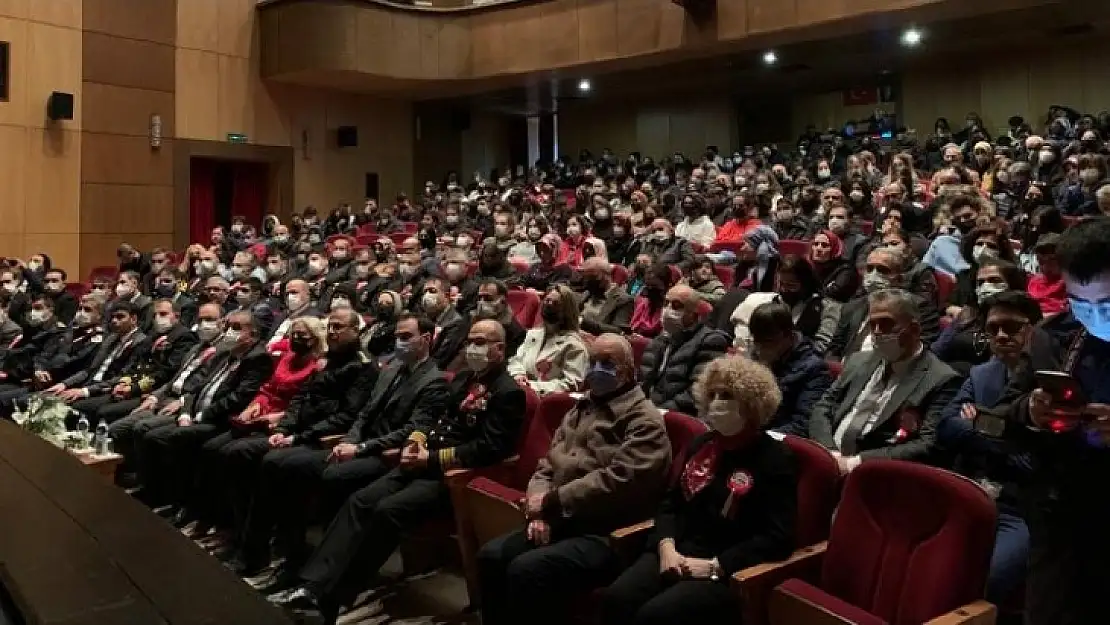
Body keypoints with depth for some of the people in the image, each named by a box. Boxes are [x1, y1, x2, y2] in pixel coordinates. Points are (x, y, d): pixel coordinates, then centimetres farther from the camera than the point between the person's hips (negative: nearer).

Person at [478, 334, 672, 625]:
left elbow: (617, 480, -19)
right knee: (491, 555, -11)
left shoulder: (644, 421, -7)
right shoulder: (579, 410, 19)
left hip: (606, 535, -7)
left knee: (527, 569, -26)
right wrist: (540, 511, -4)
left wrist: (551, 501, -15)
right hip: (559, 523, 8)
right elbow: (546, 467, 16)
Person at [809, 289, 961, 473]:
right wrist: (829, 452, -5)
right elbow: (823, 408, 15)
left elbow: (928, 447, -9)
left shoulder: (941, 380, 0)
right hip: (828, 462, 6)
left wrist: (857, 461, -16)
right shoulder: (858, 361, 19)